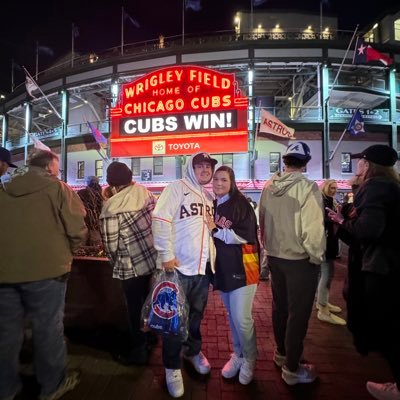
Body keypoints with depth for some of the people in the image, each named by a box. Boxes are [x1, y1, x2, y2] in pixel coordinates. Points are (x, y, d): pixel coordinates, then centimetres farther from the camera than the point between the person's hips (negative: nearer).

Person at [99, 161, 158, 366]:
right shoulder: (145, 192, -2)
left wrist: (116, 263, 7)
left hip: (132, 266, -6)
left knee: (135, 309, 13)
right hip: (154, 258, 6)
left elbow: (110, 243, -13)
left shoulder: (111, 206, -18)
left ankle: (138, 352, 32)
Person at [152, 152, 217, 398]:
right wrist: (167, 254, -19)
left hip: (203, 267, 6)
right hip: (179, 266, -6)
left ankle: (194, 351, 45)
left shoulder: (209, 196, 15)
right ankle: (172, 367, 27)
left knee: (197, 314, 21)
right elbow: (161, 219, -16)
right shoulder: (177, 188, -7)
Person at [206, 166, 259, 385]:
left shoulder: (241, 203, -9)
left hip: (242, 267, -6)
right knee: (231, 316, 16)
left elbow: (245, 235, -16)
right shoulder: (214, 206, 10)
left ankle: (250, 359, 22)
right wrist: (212, 229, -3)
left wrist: (216, 230, -19)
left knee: (241, 318, -4)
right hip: (223, 267, 6)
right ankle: (238, 354, 36)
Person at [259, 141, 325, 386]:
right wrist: (316, 257, -6)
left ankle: (282, 353, 42)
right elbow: (313, 230, -22)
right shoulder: (308, 188, -19)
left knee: (280, 306, 21)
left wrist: (269, 246, 14)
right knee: (298, 313, 10)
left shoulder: (268, 186, -3)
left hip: (274, 256, 6)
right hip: (299, 260, -5)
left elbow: (262, 221, 1)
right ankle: (292, 369, 26)